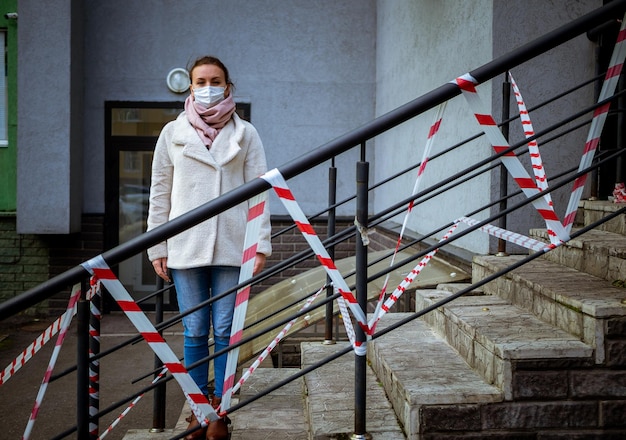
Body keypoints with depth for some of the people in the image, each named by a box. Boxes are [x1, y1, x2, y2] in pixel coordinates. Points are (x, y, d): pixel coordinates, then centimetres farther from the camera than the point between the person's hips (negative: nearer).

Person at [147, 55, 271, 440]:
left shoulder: (245, 134, 6)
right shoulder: (173, 133, 8)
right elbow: (160, 193, 8)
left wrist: (262, 243, -4)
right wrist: (157, 248, 4)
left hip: (231, 247, -1)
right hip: (186, 248, 1)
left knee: (225, 331, 1)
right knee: (195, 332, 5)